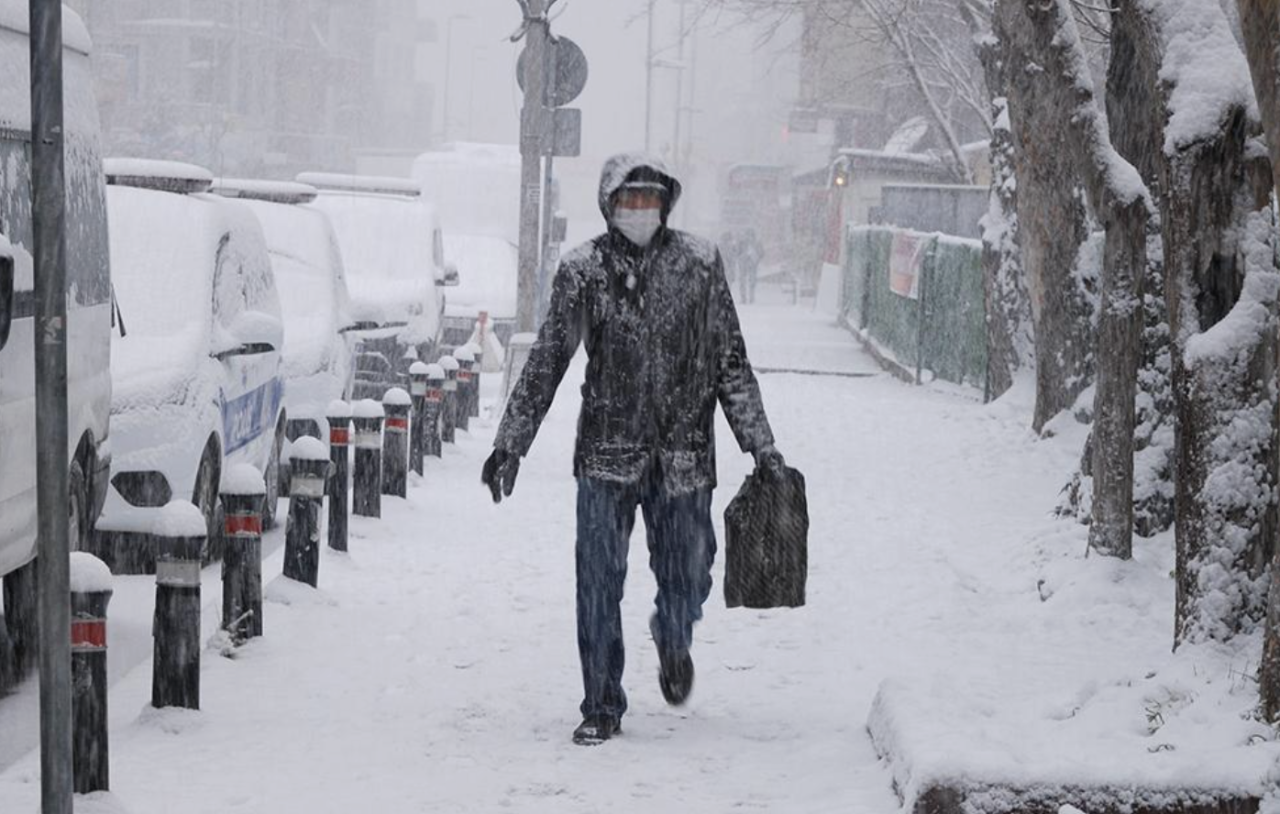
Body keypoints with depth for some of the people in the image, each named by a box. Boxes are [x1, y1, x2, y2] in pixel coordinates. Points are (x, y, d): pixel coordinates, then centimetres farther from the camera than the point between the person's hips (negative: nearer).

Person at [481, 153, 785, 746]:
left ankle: (673, 643, 42)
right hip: (606, 455, 0)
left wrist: (762, 447, 6)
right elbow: (545, 363, 4)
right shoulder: (584, 270, 0)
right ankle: (602, 708, 12)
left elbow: (731, 363, 6)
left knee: (687, 581, 7)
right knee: (598, 588, -1)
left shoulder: (699, 264, 1)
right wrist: (509, 445, 1)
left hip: (683, 457, 0)